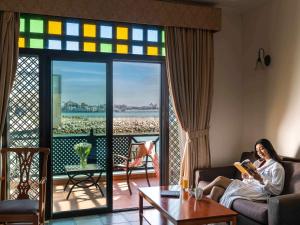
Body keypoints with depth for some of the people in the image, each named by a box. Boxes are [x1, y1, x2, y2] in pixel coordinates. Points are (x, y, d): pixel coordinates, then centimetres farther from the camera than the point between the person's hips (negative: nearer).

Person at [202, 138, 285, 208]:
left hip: (257, 192, -7)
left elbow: (277, 190, -11)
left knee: (220, 179, -17)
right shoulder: (258, 162, 22)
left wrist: (261, 180, -23)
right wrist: (245, 177, -1)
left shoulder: (277, 167, -2)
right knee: (216, 189, -21)